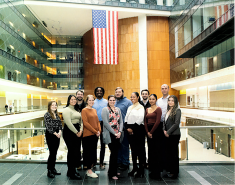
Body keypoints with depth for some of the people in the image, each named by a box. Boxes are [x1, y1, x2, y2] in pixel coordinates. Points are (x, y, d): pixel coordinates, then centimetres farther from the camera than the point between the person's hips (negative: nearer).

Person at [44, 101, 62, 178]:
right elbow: (48, 126, -13)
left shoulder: (57, 114, 11)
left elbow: (60, 123, 9)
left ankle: (53, 169, 22)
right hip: (50, 135, -6)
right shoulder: (47, 115, -8)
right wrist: (55, 133, -15)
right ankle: (49, 171, 5)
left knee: (55, 153, 11)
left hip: (57, 135, 6)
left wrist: (60, 132, -8)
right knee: (52, 153, -5)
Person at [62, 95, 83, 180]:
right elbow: (68, 123, -15)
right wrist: (76, 132, -12)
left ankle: (72, 171, 24)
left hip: (77, 132, 8)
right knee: (72, 152, -4)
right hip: (69, 132, -8)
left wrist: (81, 130, 1)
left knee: (77, 152, 9)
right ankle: (71, 174, 6)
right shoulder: (67, 110, -6)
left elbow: (81, 120, 17)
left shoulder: (76, 110, 19)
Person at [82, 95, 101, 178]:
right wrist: (95, 131, -14)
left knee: (93, 152, 10)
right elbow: (86, 123, -13)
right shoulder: (84, 110, -6)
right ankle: (89, 171, 7)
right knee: (89, 152, -1)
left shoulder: (94, 110, 15)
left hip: (95, 134, 7)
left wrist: (99, 130, -1)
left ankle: (90, 169, 20)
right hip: (88, 134, -7)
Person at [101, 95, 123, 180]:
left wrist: (120, 132, -3)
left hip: (118, 135, 6)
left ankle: (114, 171, 25)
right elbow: (106, 123, -11)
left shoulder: (118, 109, 15)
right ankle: (112, 173, 5)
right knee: (114, 153, -6)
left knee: (116, 153, 10)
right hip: (110, 135, -5)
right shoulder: (105, 109, -3)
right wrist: (114, 133, -13)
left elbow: (121, 121, 12)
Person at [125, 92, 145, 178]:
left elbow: (140, 119, -15)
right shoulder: (130, 107, 18)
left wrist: (132, 128, -15)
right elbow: (126, 118, 14)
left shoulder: (141, 107, -4)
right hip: (130, 131, 7)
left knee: (140, 150, -3)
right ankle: (135, 168, 20)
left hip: (138, 130, -7)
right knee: (133, 150, 11)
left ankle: (141, 170, 5)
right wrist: (127, 127, -1)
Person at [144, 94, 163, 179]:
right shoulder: (147, 109, 14)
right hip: (149, 132, 6)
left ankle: (157, 172, 7)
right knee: (150, 151, 10)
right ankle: (152, 171, 20)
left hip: (156, 131, -6)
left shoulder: (158, 109, -5)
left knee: (156, 151, -2)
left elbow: (157, 121, -12)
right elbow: (145, 122, 10)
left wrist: (151, 132, -11)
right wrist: (147, 132, -2)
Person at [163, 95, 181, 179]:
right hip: (167, 135, 7)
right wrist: (164, 130, 0)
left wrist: (168, 132, -13)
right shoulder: (168, 110, 14)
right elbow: (165, 121, 16)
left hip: (174, 135, -7)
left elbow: (176, 123, -15)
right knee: (168, 152, 11)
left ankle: (175, 172, 12)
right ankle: (170, 170, 22)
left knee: (173, 153, 0)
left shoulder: (177, 111, -9)